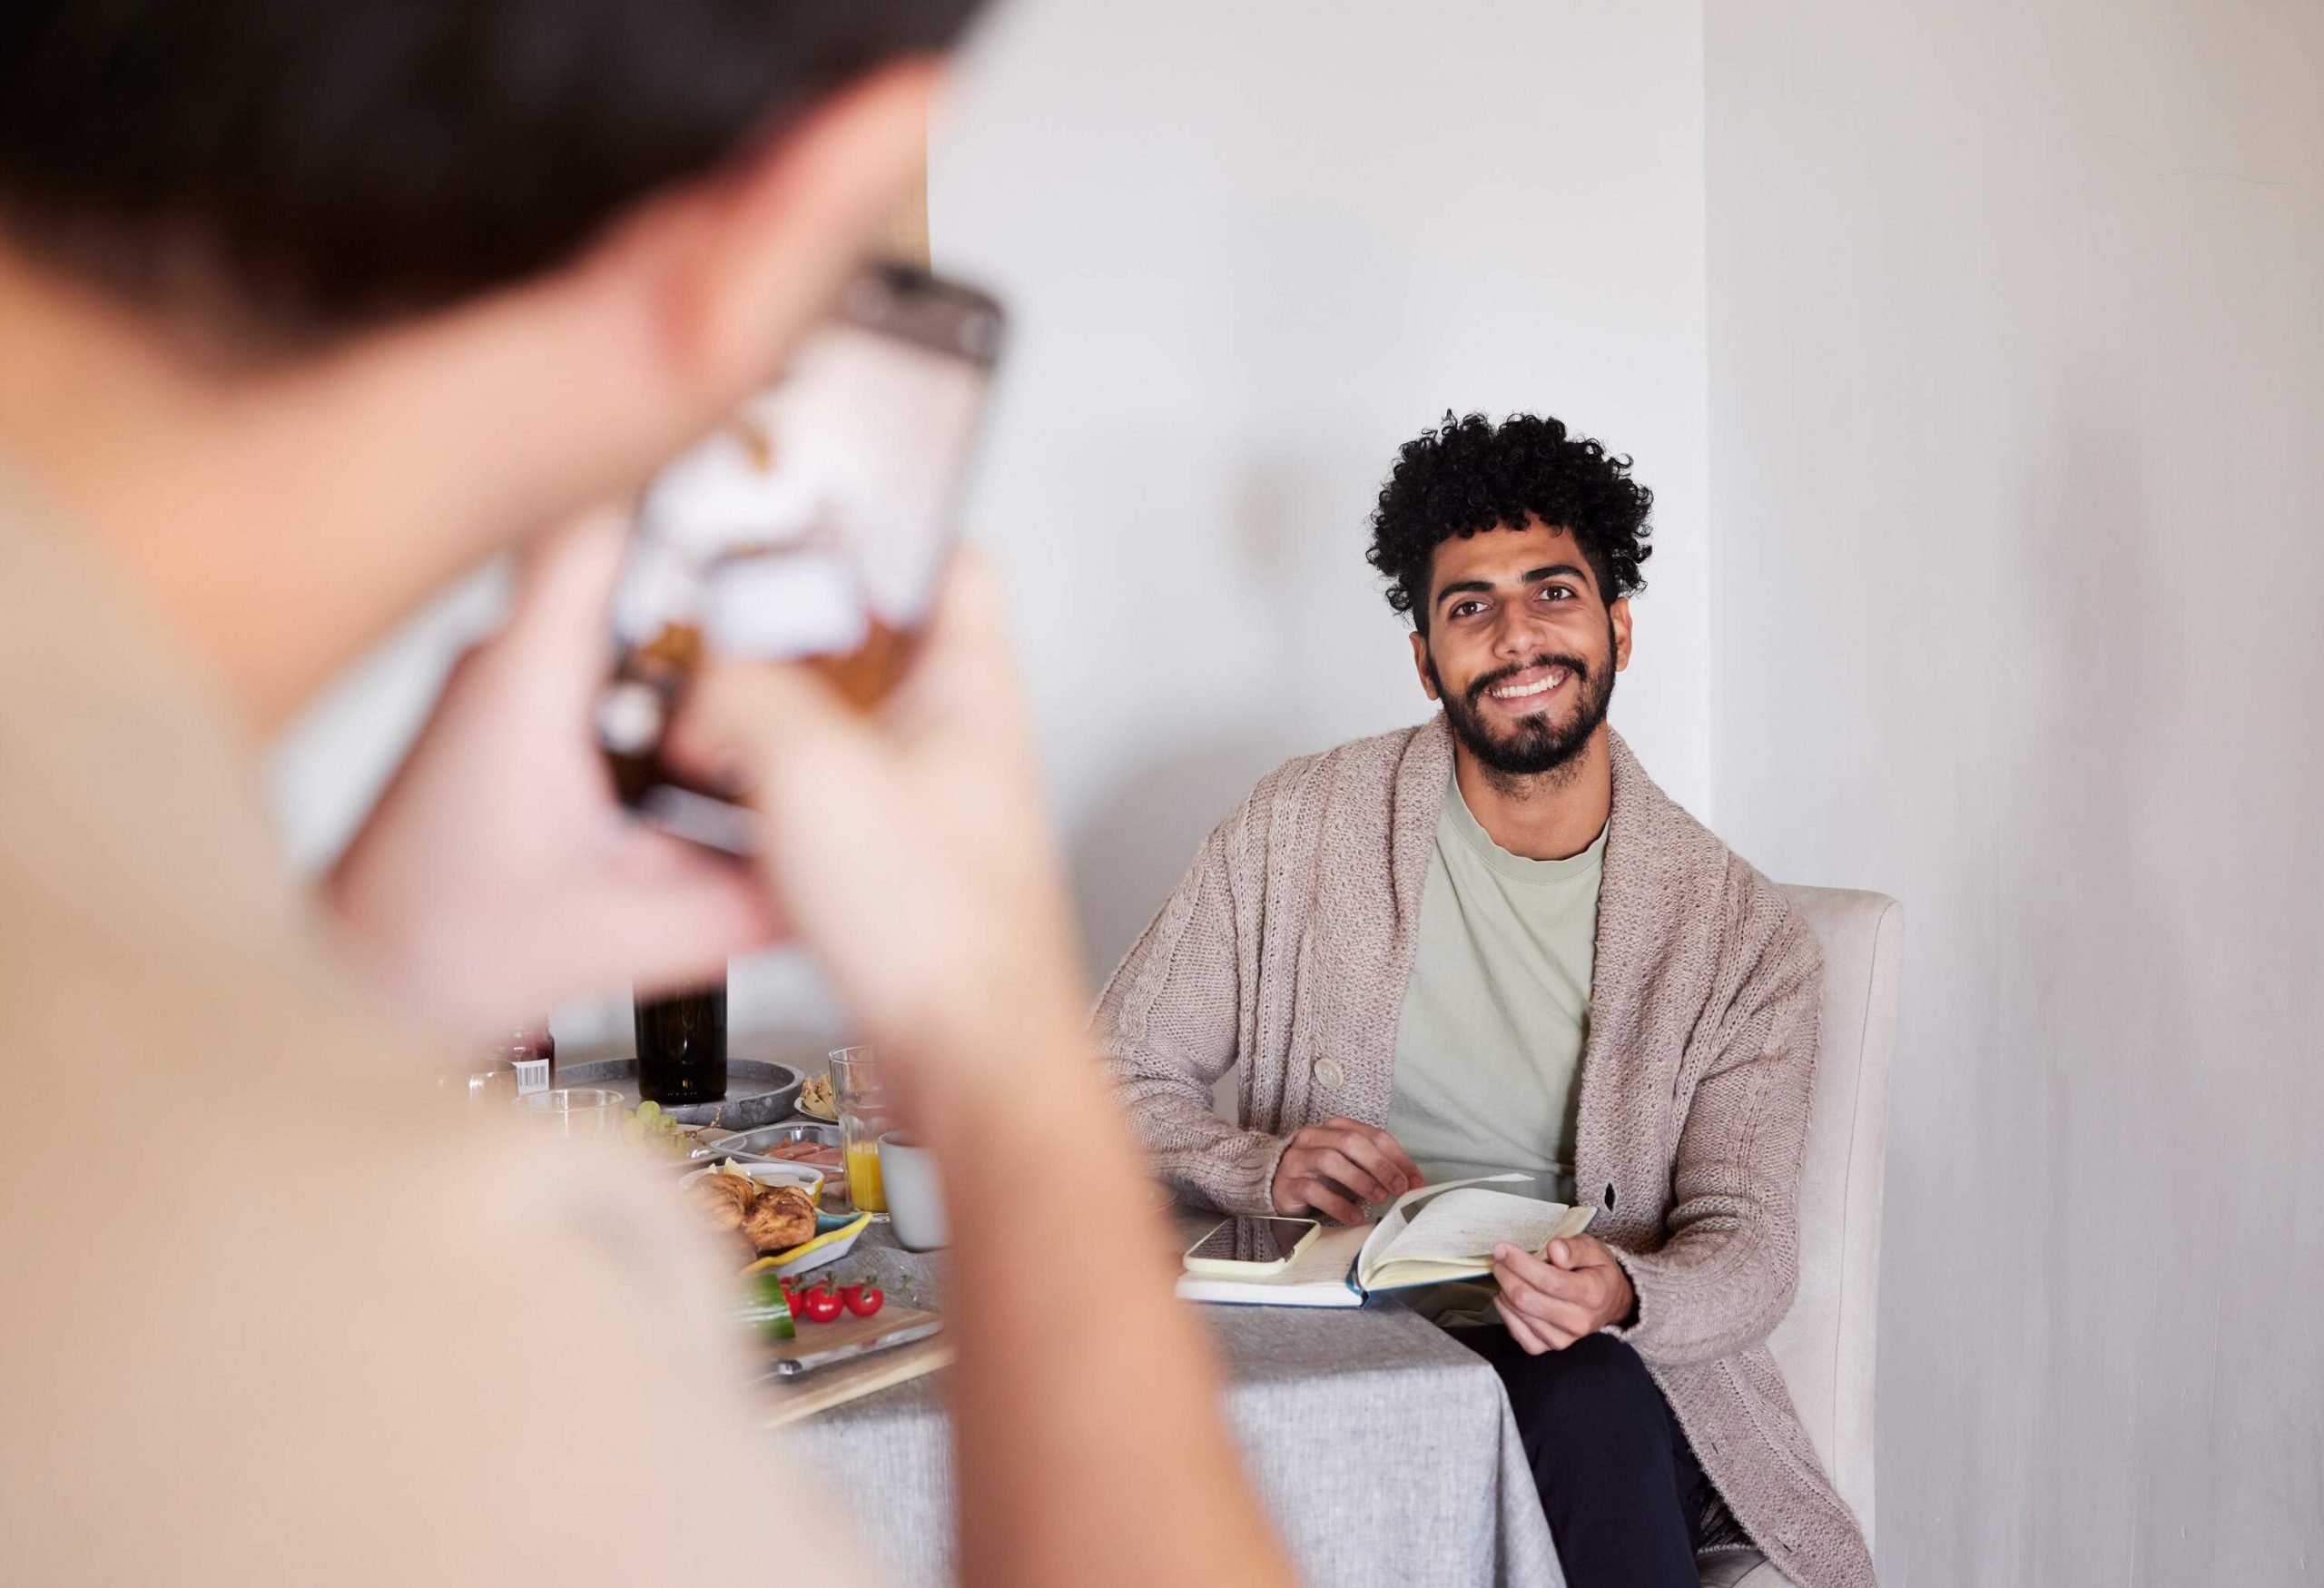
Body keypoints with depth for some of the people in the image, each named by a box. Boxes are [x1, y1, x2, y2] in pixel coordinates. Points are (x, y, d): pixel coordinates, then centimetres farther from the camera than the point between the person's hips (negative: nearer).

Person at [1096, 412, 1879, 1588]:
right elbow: (1114, 1075, 6)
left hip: (1619, 1370, 1)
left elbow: (1747, 1246, -1)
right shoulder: (1304, 827, 2)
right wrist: (1266, 1166, -16)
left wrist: (1622, 1296, -26)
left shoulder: (1740, 933, 1)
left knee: (1592, 1400, -34)